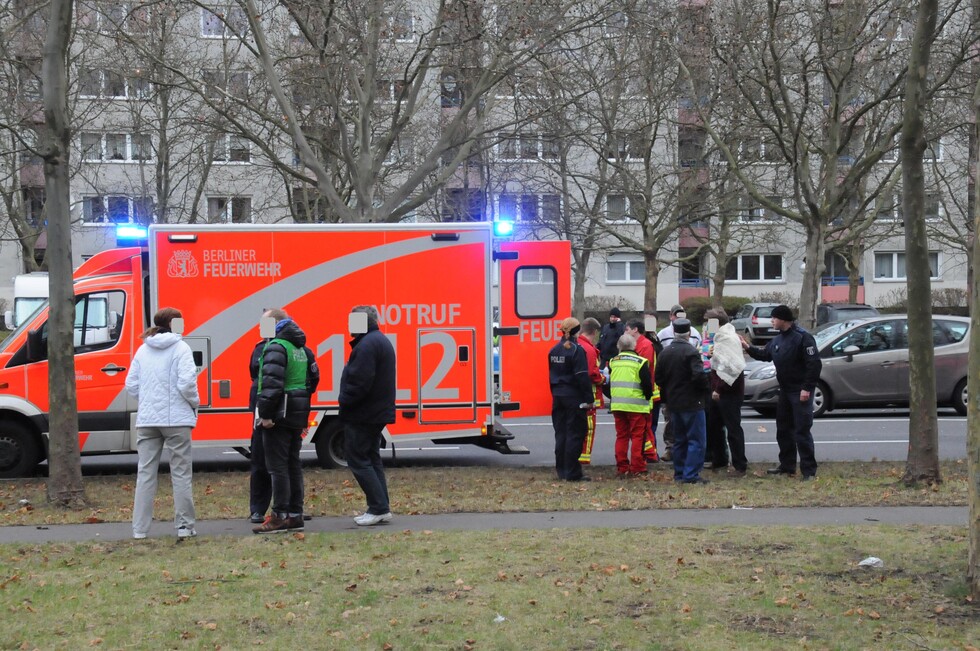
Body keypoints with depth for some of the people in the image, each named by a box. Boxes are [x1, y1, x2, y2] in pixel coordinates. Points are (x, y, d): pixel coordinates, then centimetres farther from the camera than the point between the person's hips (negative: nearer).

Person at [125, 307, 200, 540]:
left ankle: (139, 529, 6)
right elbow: (186, 382, -15)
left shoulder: (143, 350, 11)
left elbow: (131, 384, 8)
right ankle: (184, 526, 6)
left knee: (145, 473, 7)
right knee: (181, 473, 3)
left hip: (146, 419, 5)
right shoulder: (180, 348, -6)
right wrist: (195, 403, 2)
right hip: (176, 418, -5)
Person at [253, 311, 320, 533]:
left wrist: (265, 414, -21)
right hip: (297, 417, 9)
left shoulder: (275, 347, -14)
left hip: (279, 416, -9)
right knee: (293, 465, 13)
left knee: (277, 466, -6)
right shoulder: (302, 349, 16)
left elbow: (271, 383, -23)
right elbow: (314, 378, 22)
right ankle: (295, 515, 16)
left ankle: (280, 516, -6)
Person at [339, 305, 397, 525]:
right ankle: (381, 508, 15)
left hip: (362, 415, -11)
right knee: (371, 458, 15)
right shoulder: (382, 341, 16)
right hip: (377, 413, 11)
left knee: (357, 460, -5)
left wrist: (345, 401, -12)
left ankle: (378, 507, -7)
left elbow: (359, 381, -25)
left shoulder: (367, 344, -19)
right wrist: (347, 401, 18)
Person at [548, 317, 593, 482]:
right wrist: (588, 399, -14)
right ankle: (572, 473, -4)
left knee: (560, 433, 12)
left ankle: (562, 470, 16)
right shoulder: (577, 350, -14)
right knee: (575, 433, -3)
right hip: (574, 397, -7)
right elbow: (582, 377, -17)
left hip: (557, 396, 7)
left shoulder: (554, 350, 9)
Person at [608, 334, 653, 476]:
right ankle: (637, 468, 0)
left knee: (621, 435, 11)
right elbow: (647, 384, -7)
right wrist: (648, 397, 8)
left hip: (617, 405, 4)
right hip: (636, 405, -4)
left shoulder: (613, 362, 7)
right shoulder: (640, 362, -7)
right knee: (638, 436, 2)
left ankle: (621, 468, 10)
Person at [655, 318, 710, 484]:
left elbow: (659, 379, 11)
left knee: (679, 440, 16)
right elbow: (699, 375, -26)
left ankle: (679, 473, 19)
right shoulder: (691, 352, -16)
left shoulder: (664, 353, 7)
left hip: (673, 403, 7)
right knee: (696, 440, -3)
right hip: (692, 403, -7)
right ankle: (691, 475, -7)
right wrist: (705, 387, -7)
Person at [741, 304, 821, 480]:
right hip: (785, 391, 9)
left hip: (800, 392, -9)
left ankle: (809, 470, -4)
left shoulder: (802, 337, -16)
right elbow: (764, 355, 25)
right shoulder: (777, 340, 10)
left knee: (802, 431, -8)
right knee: (783, 429, 15)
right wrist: (748, 348, 13)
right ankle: (787, 466, 26)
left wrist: (807, 388, -22)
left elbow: (814, 364, -20)